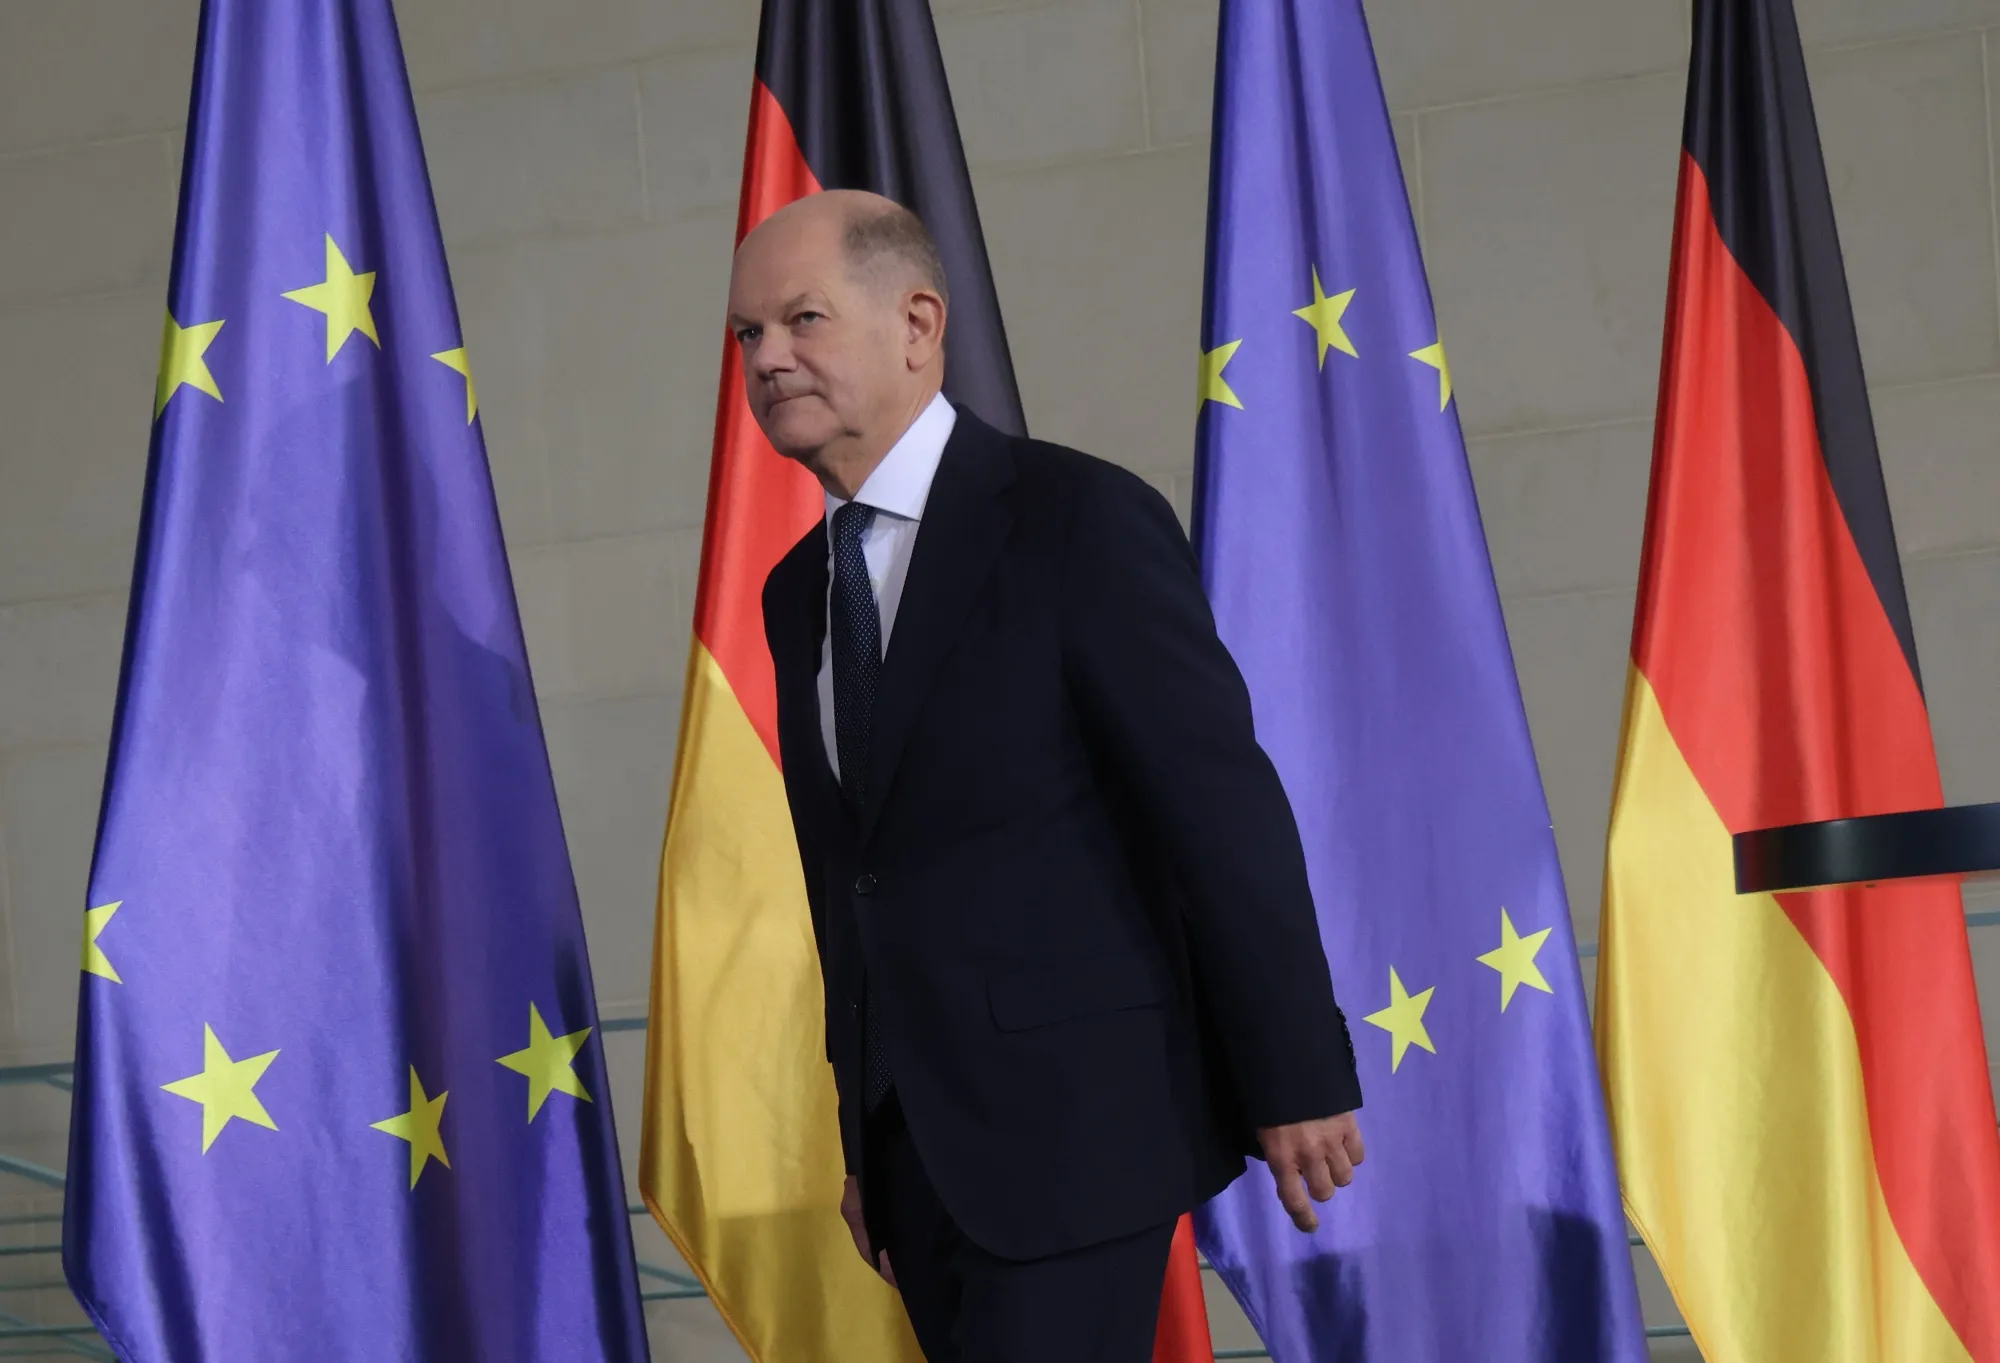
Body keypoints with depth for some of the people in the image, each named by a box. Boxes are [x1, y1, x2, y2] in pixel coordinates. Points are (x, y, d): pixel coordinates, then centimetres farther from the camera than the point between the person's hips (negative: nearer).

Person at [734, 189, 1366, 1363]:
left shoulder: (1081, 520, -9)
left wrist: (1298, 1080, -12)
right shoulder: (800, 592, 12)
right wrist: (867, 1147, 17)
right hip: (918, 1141, 7)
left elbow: (1224, 809, -11)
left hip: (1073, 1122, -7)